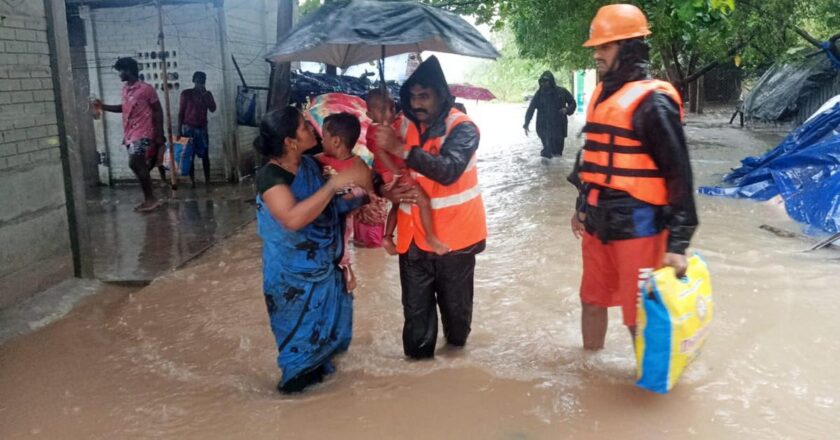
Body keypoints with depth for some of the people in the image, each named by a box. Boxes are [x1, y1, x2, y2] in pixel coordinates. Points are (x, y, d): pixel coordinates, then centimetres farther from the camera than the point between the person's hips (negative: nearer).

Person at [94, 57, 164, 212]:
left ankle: (150, 199, -6)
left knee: (135, 164, -15)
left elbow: (158, 111, -7)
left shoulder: (146, 89, -10)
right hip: (130, 134, 8)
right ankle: (150, 199, 15)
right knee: (141, 166, 8)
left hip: (142, 134, -8)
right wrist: (103, 106, 17)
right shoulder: (125, 89, 13)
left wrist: (159, 135, -10)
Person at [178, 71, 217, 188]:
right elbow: (181, 112, -2)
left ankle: (207, 180, 4)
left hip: (202, 128, 3)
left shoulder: (207, 94, 7)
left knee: (205, 155, 0)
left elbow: (212, 109, -7)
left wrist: (205, 95, -14)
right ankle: (192, 181, 5)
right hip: (188, 128, -3)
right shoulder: (186, 93, -2)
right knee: (189, 155, -1)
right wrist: (179, 130, -7)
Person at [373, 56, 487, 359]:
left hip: (453, 236, -3)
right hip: (413, 236, 3)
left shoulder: (462, 128, -13)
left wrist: (401, 149, -33)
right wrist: (388, 191, -12)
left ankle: (456, 344, 43)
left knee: (455, 303, 16)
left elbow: (448, 169, -31)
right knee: (415, 308, 11)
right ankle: (417, 356, 29)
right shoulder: (402, 127, 2)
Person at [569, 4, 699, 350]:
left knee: (640, 315, 3)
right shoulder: (602, 94, 11)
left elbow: (679, 174, -16)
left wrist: (678, 242, -19)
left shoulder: (652, 102, -15)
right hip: (597, 224, 8)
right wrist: (583, 207, 25)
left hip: (636, 227, -8)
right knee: (592, 300, 20)